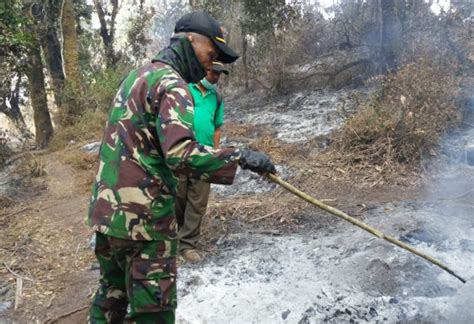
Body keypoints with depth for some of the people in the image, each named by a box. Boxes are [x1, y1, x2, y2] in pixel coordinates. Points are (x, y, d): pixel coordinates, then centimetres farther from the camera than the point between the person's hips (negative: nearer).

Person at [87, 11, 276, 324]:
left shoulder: (136, 76, 16)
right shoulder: (171, 84, -14)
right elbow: (180, 154, -27)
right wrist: (239, 156, -22)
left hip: (107, 210, 9)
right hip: (143, 217, -9)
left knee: (111, 296, 23)